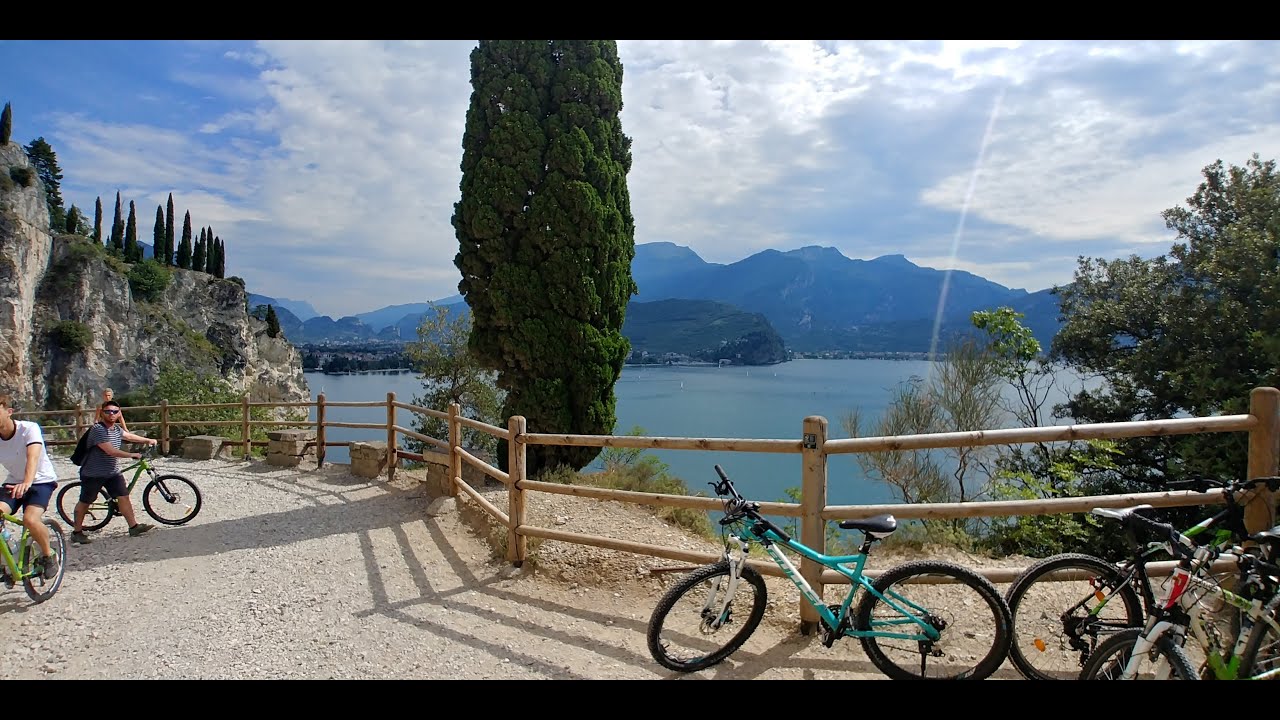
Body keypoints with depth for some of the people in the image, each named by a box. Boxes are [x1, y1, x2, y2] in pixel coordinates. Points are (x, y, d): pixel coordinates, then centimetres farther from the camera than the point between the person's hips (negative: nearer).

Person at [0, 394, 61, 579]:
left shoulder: (28, 429, -21)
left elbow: (32, 457, -37)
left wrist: (27, 483, -54)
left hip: (41, 481, -4)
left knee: (30, 519, -28)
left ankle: (49, 556, -3)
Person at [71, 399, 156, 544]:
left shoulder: (117, 428, 6)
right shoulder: (98, 429, -21)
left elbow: (128, 436, 29)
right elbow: (111, 451, -26)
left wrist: (147, 440, 29)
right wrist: (131, 455, -17)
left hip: (112, 472, 7)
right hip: (93, 474, -7)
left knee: (123, 497, 0)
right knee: (85, 502, 6)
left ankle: (134, 526, 2)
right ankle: (77, 532, 18)